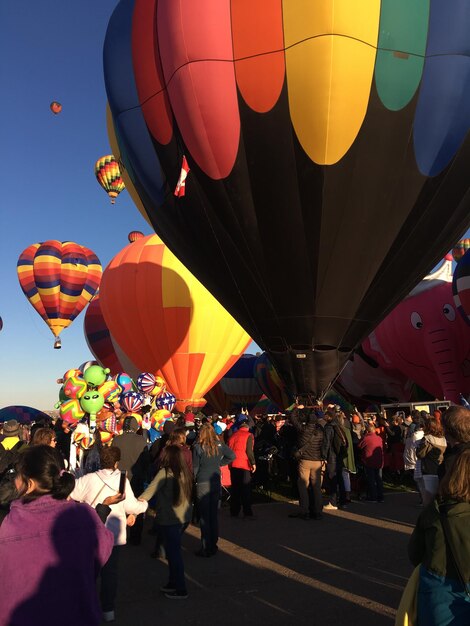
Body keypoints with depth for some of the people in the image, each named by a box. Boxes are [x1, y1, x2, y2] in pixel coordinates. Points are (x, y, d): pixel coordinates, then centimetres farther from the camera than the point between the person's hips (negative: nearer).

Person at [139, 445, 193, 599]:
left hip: (171, 519, -7)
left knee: (173, 552, 6)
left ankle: (181, 590, 15)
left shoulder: (165, 472, -15)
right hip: (184, 517, 7)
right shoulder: (184, 472, 3)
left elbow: (149, 491, -19)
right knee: (174, 550, 21)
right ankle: (173, 583, 33)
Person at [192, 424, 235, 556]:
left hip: (202, 484, -4)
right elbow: (232, 456, 3)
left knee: (204, 516, 4)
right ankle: (213, 546, 23)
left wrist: (192, 480, 6)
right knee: (214, 514, 14)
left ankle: (206, 548, 10)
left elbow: (195, 467, -9)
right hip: (216, 482, 4)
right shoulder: (219, 445, -3)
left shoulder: (198, 447, -13)